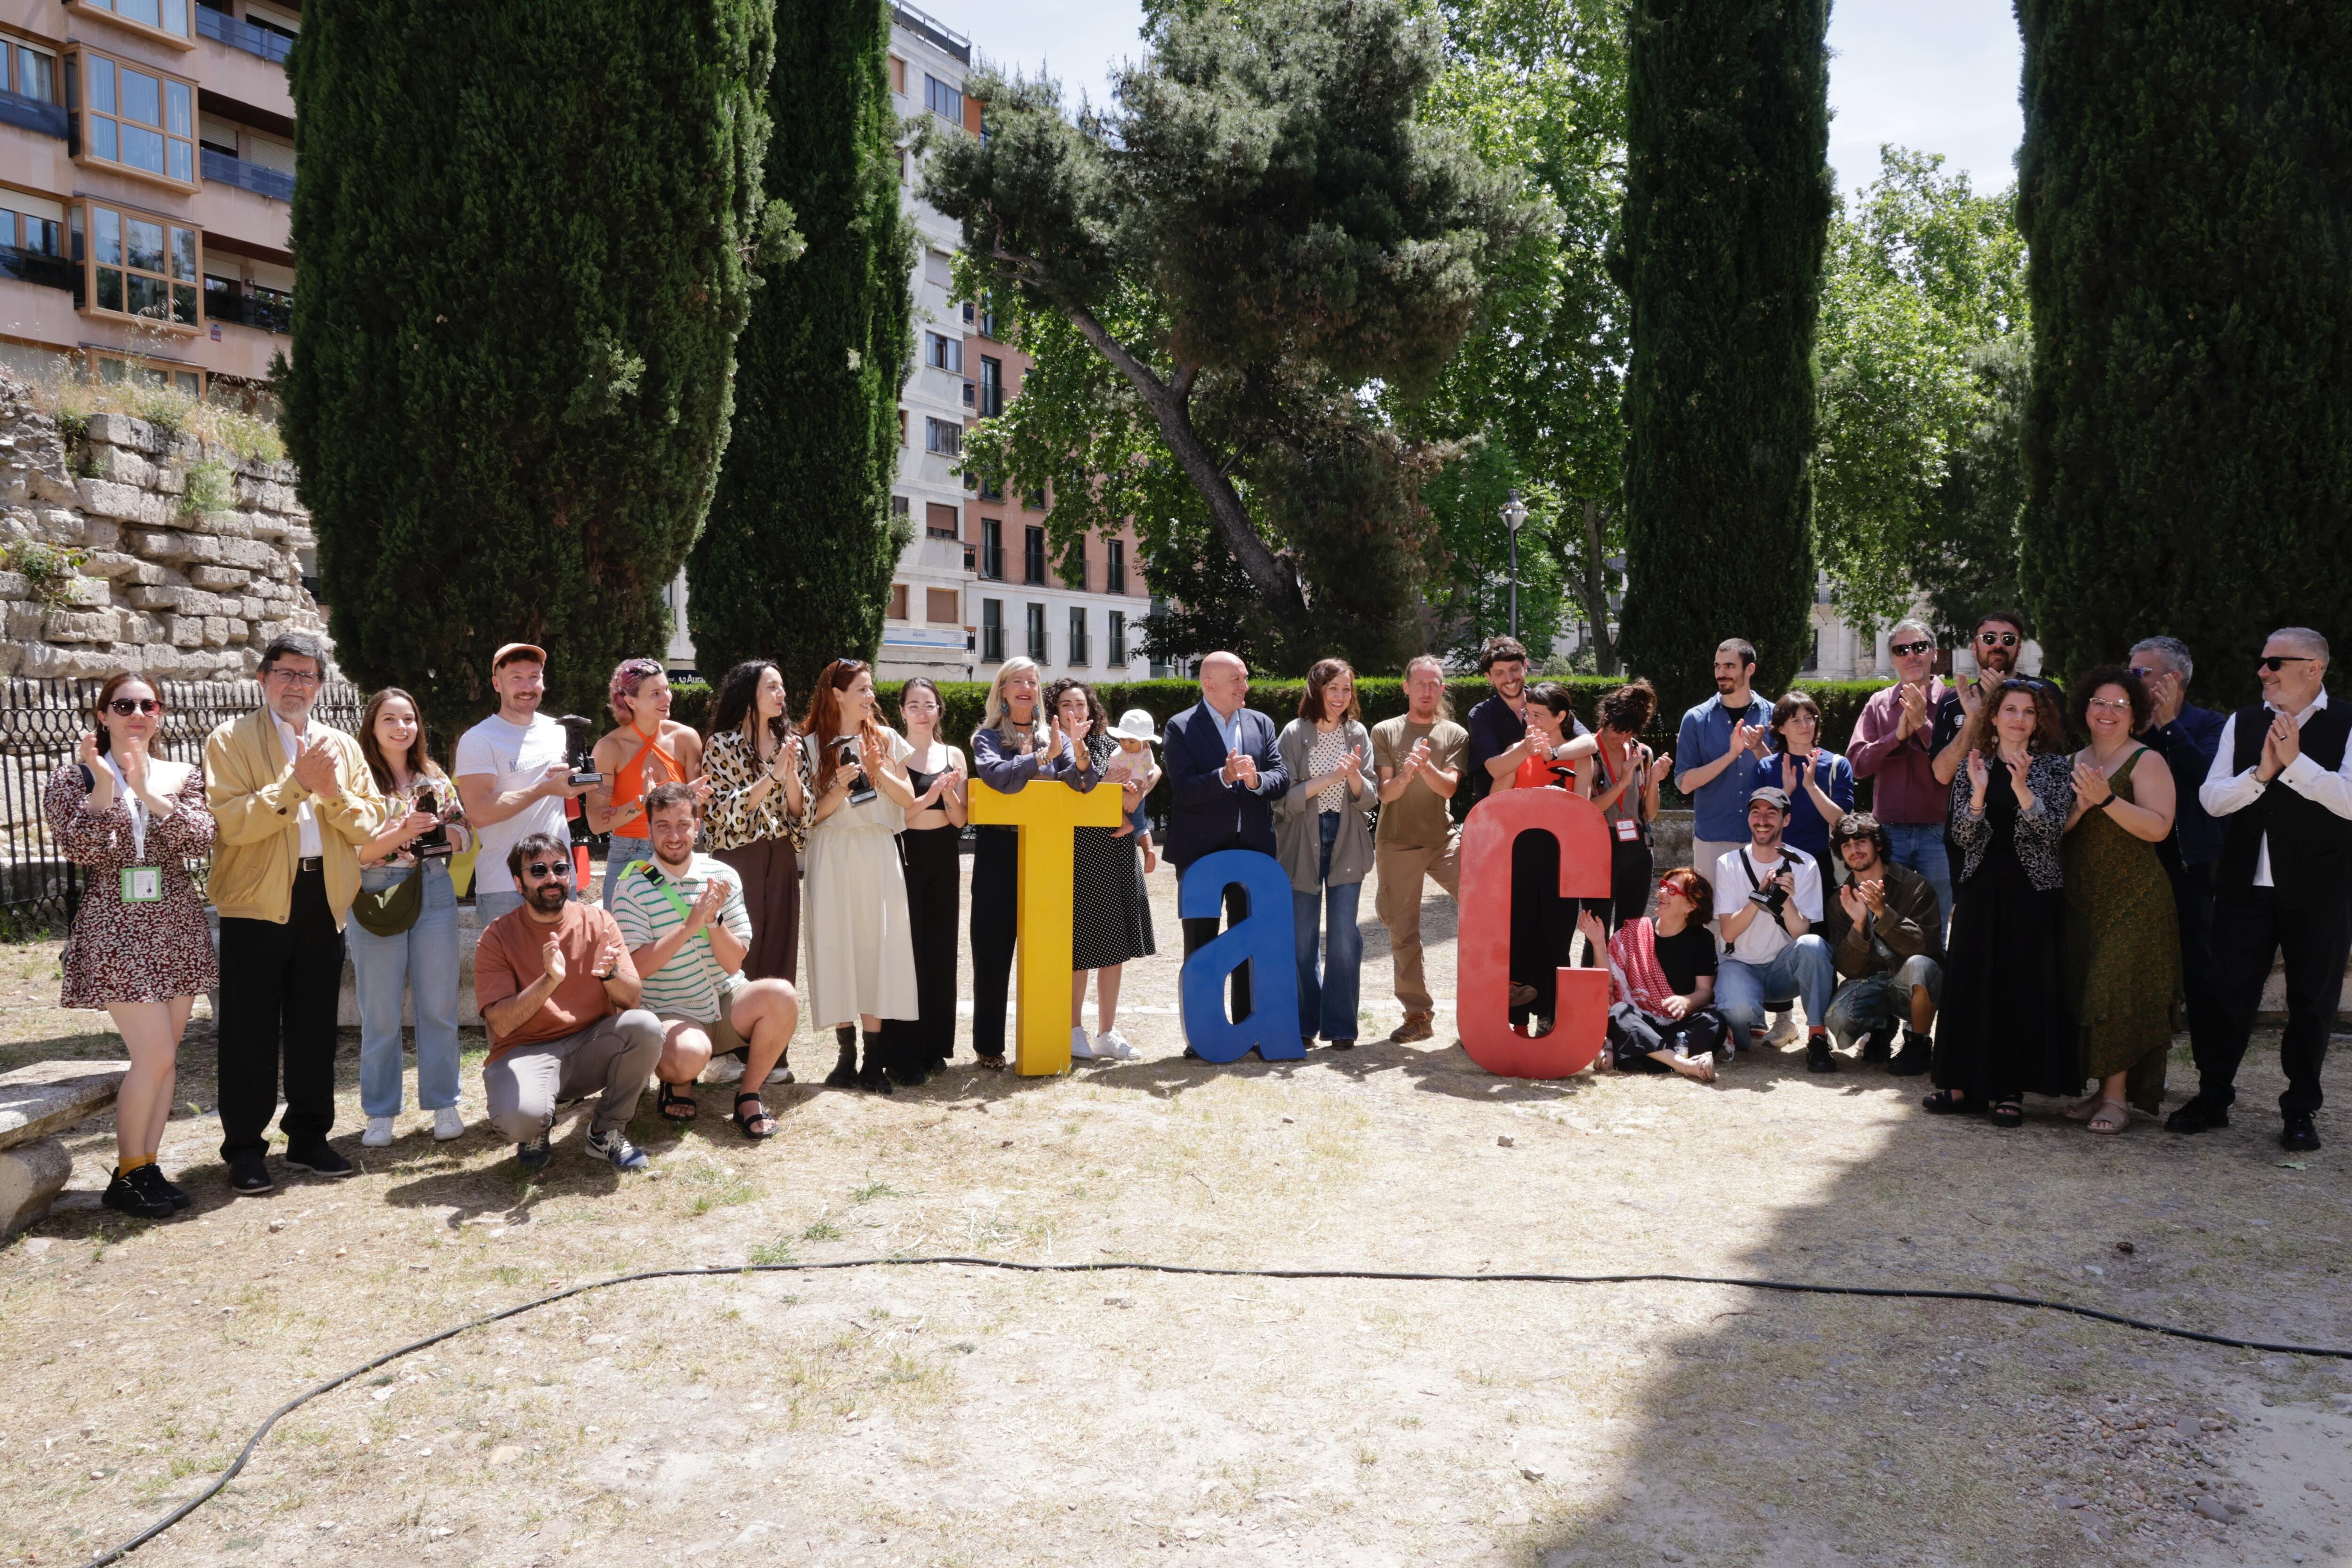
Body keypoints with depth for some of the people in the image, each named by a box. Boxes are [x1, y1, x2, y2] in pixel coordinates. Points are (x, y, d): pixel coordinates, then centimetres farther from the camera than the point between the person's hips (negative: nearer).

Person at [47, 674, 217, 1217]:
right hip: (115, 930, -4)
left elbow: (202, 840, -7)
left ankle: (147, 1166, 18)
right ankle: (126, 1176, 5)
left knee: (166, 1056, 7)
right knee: (154, 1055, -10)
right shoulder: (75, 778, 1)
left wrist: (150, 795, -19)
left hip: (177, 928, 4)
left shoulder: (184, 776, 8)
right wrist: (104, 785, -19)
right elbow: (80, 850, -11)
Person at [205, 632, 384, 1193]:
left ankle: (308, 1136, 22)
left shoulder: (342, 746, 13)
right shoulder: (230, 740, 0)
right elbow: (230, 821, -14)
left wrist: (334, 792, -13)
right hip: (256, 901, -4)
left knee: (316, 1027, 11)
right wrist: (296, 783, -19)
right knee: (251, 1031, 2)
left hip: (324, 898, 4)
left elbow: (369, 826, 4)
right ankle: (245, 1147, 12)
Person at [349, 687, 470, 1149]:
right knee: (380, 1014, 4)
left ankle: (444, 1105, 15)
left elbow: (463, 833, 11)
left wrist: (440, 832, -10)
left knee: (439, 1006, 5)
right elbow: (352, 851, -9)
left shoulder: (435, 777, 10)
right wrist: (401, 833, -22)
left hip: (434, 894, 3)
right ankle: (380, 1114, 15)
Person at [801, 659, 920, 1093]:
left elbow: (908, 799, 5)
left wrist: (879, 771, -9)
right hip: (833, 856, -1)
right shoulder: (814, 745, 4)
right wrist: (842, 786, -15)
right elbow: (814, 813, 0)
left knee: (877, 945, -4)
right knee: (837, 946, -1)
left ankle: (874, 1061, 0)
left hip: (878, 854, 1)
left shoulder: (886, 739, 9)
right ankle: (846, 1055, 7)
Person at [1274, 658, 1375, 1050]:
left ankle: (1340, 1026, 8)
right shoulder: (1294, 734, -3)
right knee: (1303, 937, 4)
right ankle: (1304, 1025, 16)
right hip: (1302, 844, -1)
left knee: (1344, 936, 0)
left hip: (1346, 842, 2)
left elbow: (1369, 799, 3)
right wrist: (1327, 780, -18)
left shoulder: (1358, 734, 5)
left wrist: (1355, 775, -17)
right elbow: (1283, 799, -9)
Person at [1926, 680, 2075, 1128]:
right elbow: (1962, 836, -1)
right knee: (1969, 982, 3)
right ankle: (1965, 1084, 12)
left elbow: (2052, 831, -10)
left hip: (2032, 891, -2)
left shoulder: (2055, 767, 2)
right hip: (1981, 889, 2)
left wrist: (2022, 789, -22)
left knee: (2023, 985, 0)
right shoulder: (1973, 767, 7)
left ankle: (2011, 1090, 8)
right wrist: (1978, 792, -16)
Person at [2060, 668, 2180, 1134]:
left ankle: (2118, 1096, -3)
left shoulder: (2147, 761, -4)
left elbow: (2158, 828, -16)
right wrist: (2079, 805, -12)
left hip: (2134, 899, -5)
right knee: (2087, 992, 5)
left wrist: (2107, 799, -24)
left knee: (2118, 993, -9)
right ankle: (2103, 1089, 14)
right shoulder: (2074, 763, 13)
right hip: (2082, 898, 6)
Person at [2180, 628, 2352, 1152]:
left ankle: (2300, 1110, 20)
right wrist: (2261, 772, -17)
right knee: (2230, 993, 8)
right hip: (2245, 886, 3)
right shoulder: (2242, 723, 5)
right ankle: (2213, 1096, 20)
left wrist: (2295, 762, -23)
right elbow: (2211, 798, -2)